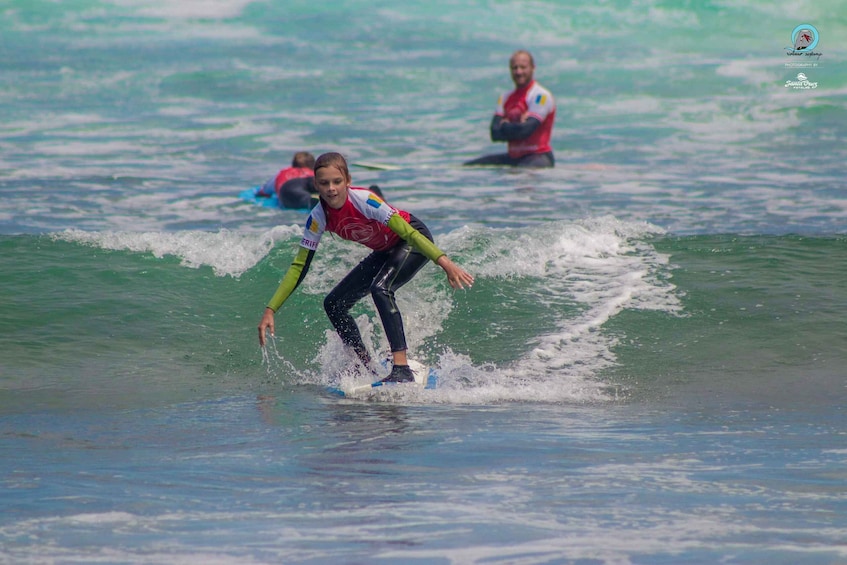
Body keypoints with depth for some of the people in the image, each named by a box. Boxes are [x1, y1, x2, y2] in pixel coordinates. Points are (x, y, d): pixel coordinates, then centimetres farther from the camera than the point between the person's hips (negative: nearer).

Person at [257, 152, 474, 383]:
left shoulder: (363, 200, -31)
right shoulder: (318, 218, -13)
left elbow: (409, 233, -33)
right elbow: (298, 268, -7)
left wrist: (445, 263, -43)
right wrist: (270, 310, -13)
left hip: (414, 242, -8)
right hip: (386, 252, 8)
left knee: (380, 288, -33)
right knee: (334, 304, 2)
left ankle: (402, 368, -37)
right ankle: (368, 369, 14)